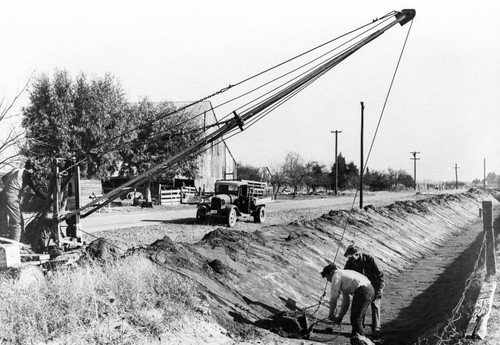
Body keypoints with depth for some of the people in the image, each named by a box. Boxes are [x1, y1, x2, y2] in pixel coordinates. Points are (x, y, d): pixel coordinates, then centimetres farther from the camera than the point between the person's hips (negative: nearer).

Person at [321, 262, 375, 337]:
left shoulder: (336, 276, 2)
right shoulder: (343, 274, 28)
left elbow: (334, 297, -1)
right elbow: (346, 301, 30)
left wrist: (331, 314, 10)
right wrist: (340, 317, 29)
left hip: (362, 291, -10)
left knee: (356, 319, -5)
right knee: (357, 317, 20)